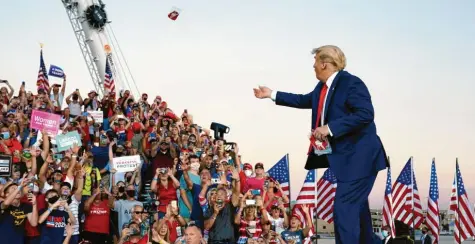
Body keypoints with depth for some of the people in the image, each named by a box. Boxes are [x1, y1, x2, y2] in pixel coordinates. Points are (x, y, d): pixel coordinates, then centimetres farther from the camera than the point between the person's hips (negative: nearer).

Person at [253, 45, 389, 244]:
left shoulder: (351, 83, -18)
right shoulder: (322, 87, 11)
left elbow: (366, 114, -28)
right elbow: (304, 101, 27)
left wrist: (330, 128, -28)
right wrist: (272, 94, 30)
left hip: (359, 157, -10)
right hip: (346, 157, 10)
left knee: (344, 207, -13)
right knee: (357, 206, 18)